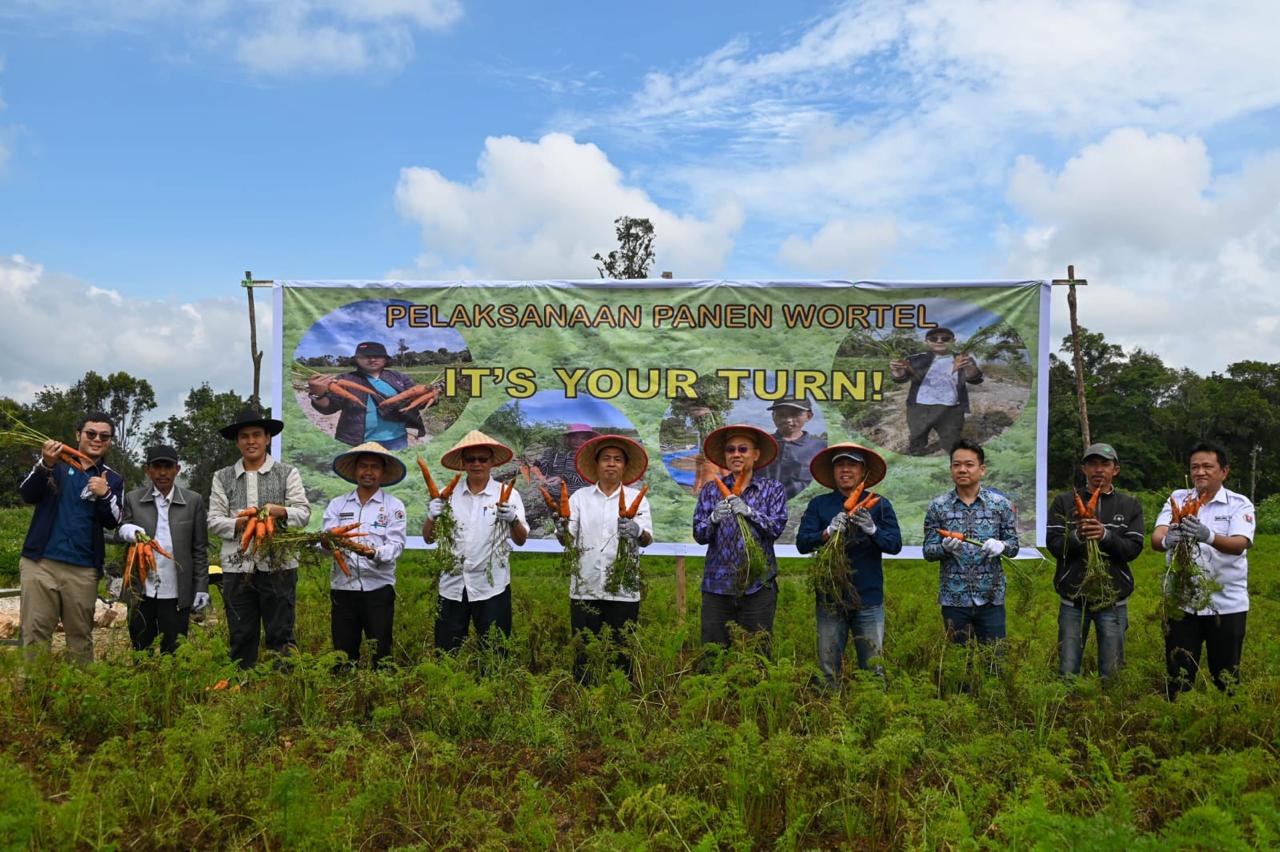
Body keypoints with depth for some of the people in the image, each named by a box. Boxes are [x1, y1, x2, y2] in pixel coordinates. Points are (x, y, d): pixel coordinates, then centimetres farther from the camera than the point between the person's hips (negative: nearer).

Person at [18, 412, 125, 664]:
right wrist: (46, 465, -22)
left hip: (83, 569, 1)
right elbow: (28, 496, -6)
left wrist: (105, 495, -17)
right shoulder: (56, 462, 7)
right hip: (40, 562, -1)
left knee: (80, 636, 6)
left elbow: (113, 522, 2)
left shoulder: (113, 479, 10)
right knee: (35, 634, -2)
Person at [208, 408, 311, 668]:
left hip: (278, 566, -2)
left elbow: (304, 513, 1)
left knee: (281, 634, 2)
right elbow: (214, 520, 5)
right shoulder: (222, 478, 12)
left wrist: (281, 511, -19)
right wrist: (237, 524, -14)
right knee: (241, 636, 8)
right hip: (237, 567, 2)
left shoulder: (287, 473, 8)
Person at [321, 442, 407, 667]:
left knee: (381, 653, 0)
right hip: (342, 587, 2)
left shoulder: (394, 506, 4)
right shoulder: (337, 505, 11)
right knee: (343, 653, 7)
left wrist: (376, 553, -28)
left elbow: (396, 544, -7)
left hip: (378, 588, -2)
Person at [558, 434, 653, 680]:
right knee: (583, 654, 2)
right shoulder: (580, 497, 11)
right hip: (585, 588, 1)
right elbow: (568, 540, 3)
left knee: (622, 656, 2)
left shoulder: (637, 498, 8)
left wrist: (637, 532, -29)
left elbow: (647, 538, -5)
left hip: (623, 590, 0)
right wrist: (562, 532, -21)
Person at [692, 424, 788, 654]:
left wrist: (749, 512, -20)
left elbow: (777, 527, -6)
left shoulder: (772, 489, 7)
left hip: (758, 584, -1)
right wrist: (713, 519, -16)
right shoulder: (711, 490, 11)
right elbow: (698, 534, 4)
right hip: (717, 583, 1)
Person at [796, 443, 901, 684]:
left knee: (873, 667, 5)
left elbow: (895, 544, -5)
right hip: (830, 598, 1)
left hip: (869, 599, 0)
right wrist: (828, 532, -22)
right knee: (828, 669, 6)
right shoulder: (819, 505, 5)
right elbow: (802, 543, -5)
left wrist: (872, 530, -23)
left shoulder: (880, 504, 4)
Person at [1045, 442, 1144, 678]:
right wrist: (1077, 537, -23)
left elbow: (1134, 549, -3)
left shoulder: (1131, 506, 7)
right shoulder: (1064, 502, 5)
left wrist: (1106, 535, -20)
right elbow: (1053, 545, -4)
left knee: (1111, 672, 7)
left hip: (1113, 599, 0)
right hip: (1073, 597, 0)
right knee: (1067, 671, 4)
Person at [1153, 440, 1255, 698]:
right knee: (1178, 677, 7)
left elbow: (1239, 544, -20)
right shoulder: (1178, 499, 3)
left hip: (1227, 604, -1)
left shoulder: (1239, 504, -2)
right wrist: (1167, 540, -36)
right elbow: (1156, 538, -12)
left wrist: (1209, 536, -40)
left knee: (1226, 678, 10)